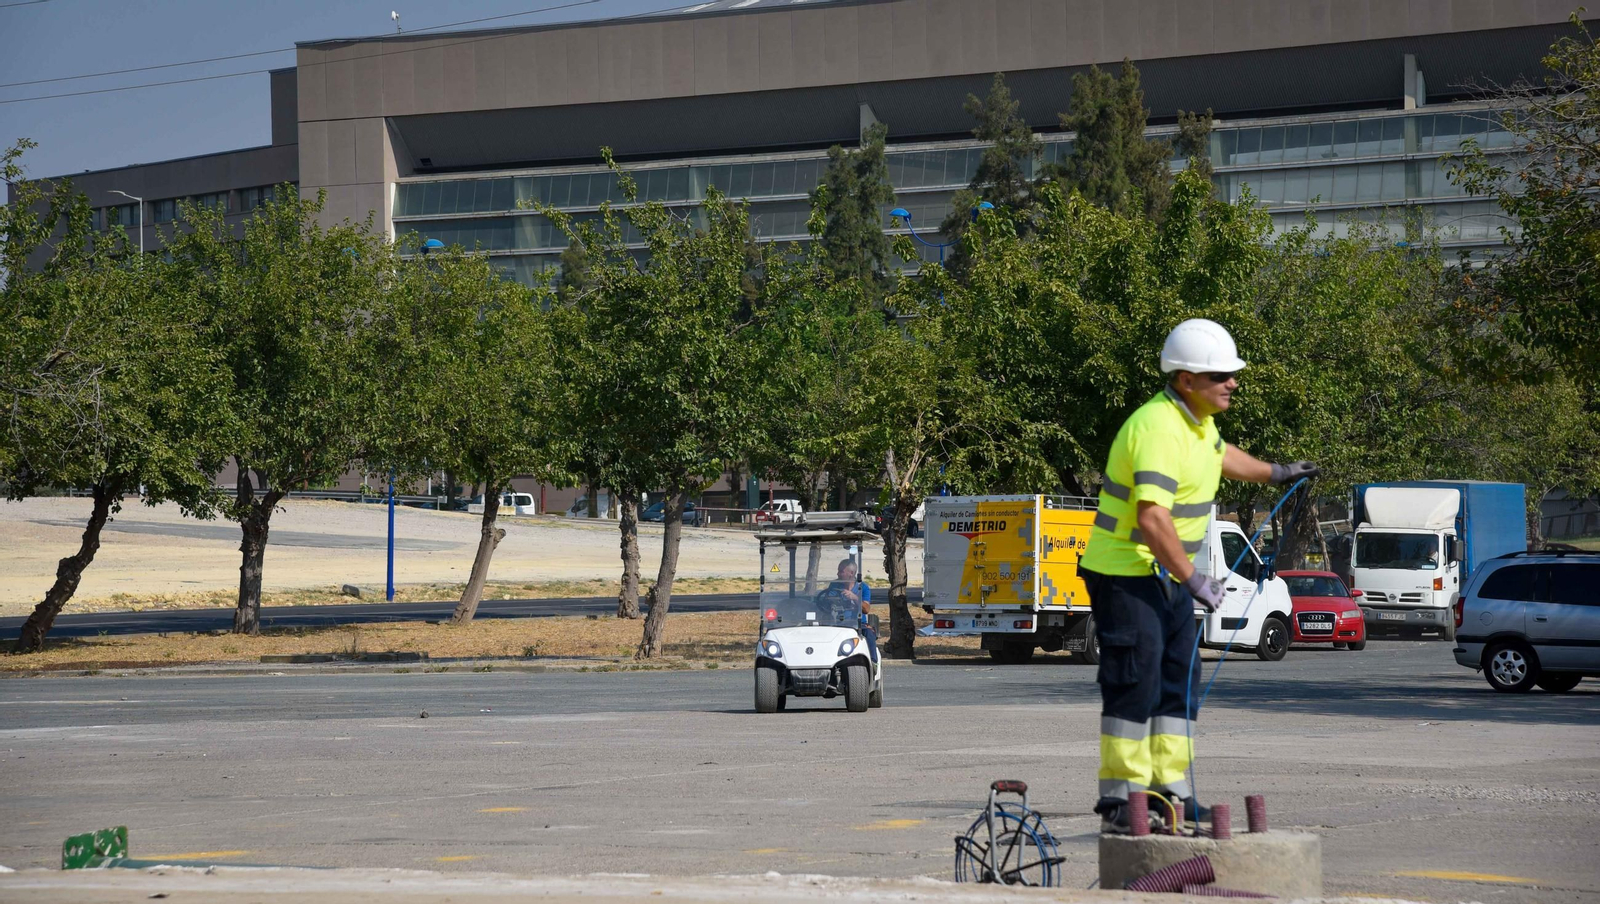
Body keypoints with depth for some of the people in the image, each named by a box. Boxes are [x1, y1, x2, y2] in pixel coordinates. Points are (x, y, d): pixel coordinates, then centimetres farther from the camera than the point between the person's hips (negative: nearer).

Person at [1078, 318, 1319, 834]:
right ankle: (1119, 801, -7)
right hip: (1125, 573, -10)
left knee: (1178, 679, 12)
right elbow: (1152, 519, -33)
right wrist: (1194, 580, -30)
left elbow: (1220, 455, 34)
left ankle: (1171, 791, 17)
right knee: (1135, 684, -11)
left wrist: (1274, 474, 44)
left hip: (1168, 573, 10)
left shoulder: (1199, 419, 8)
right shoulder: (1159, 428, -24)